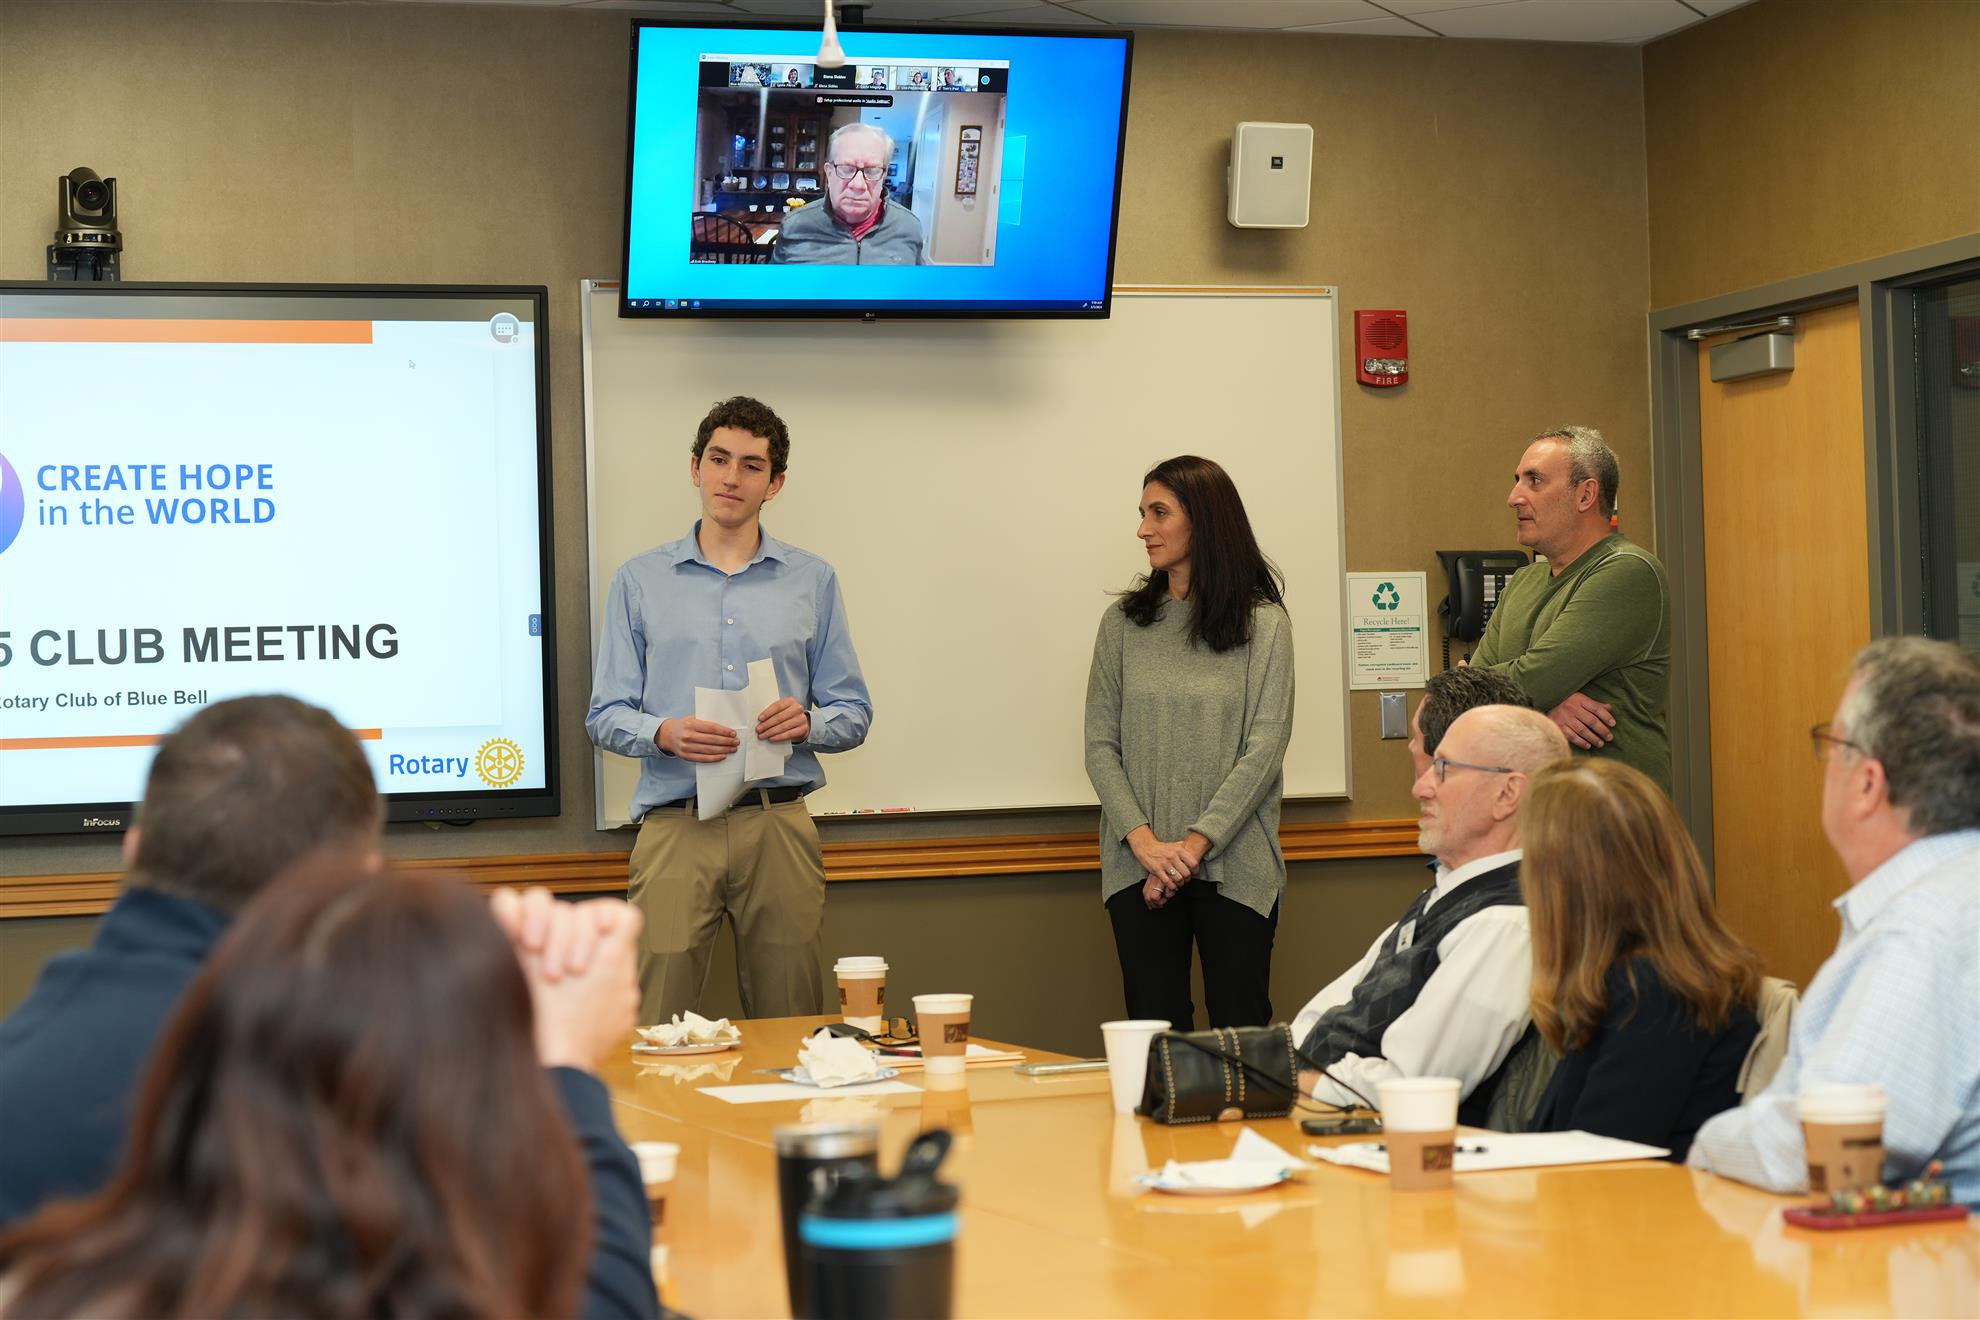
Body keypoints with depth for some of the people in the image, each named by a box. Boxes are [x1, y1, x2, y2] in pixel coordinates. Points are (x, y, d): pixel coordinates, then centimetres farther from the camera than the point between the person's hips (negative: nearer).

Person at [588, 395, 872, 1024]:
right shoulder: (640, 580, 10)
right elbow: (605, 715, 6)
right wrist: (665, 733, -14)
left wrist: (807, 722, -10)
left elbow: (854, 712, 12)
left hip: (778, 825, 1)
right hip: (676, 826, -1)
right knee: (657, 1033, -8)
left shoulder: (813, 581, 12)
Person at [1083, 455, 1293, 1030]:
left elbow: (1265, 749, -6)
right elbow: (1100, 745, 5)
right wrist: (1145, 842, -9)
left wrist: (1194, 845, -13)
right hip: (1139, 869, 2)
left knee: (1240, 1032, -2)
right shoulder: (1124, 622, 9)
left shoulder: (1263, 623, 1)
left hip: (1234, 868, -2)